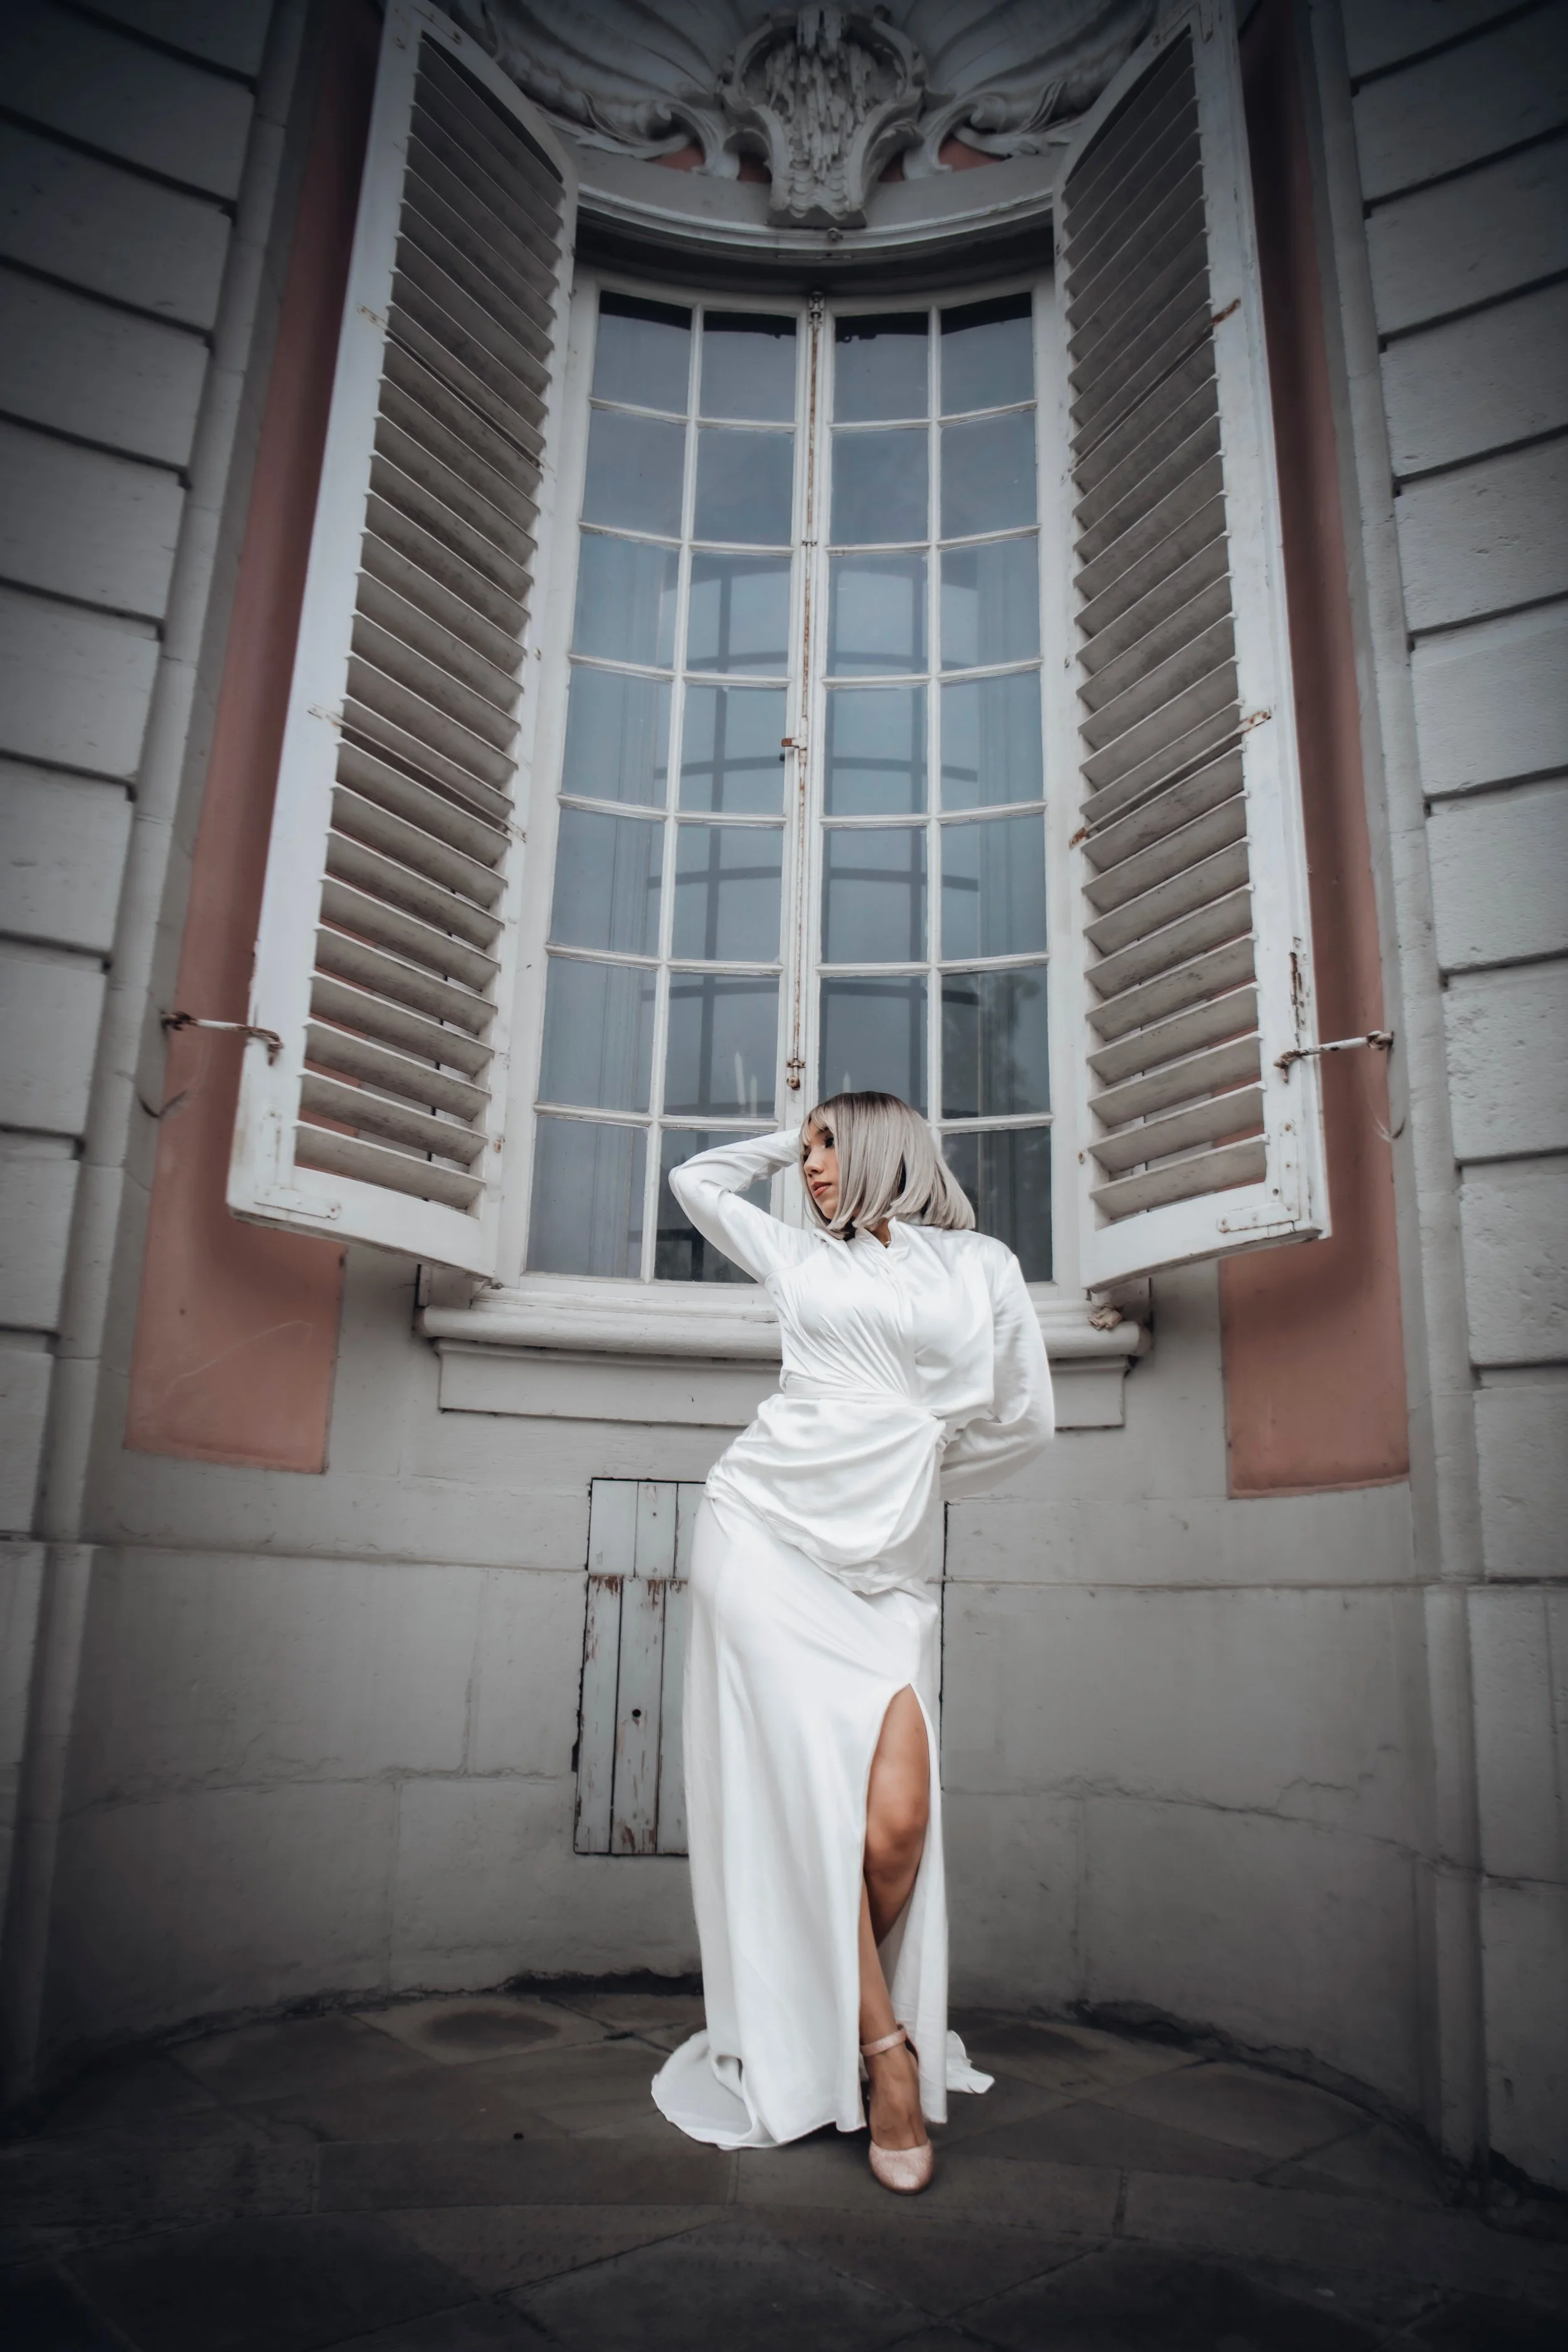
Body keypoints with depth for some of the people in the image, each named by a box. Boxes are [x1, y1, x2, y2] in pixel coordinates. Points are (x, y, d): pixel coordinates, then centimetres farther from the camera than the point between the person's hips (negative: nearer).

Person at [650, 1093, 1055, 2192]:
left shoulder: (982, 1265, 11)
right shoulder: (804, 1258, 15)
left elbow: (1026, 1421, 17)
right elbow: (696, 1179, 29)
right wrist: (788, 1138, 30)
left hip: (887, 1567, 0)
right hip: (769, 1535, 1)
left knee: (896, 1823, -12)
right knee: (814, 1796, -8)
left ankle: (845, 2007, 15)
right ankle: (885, 2052, 7)